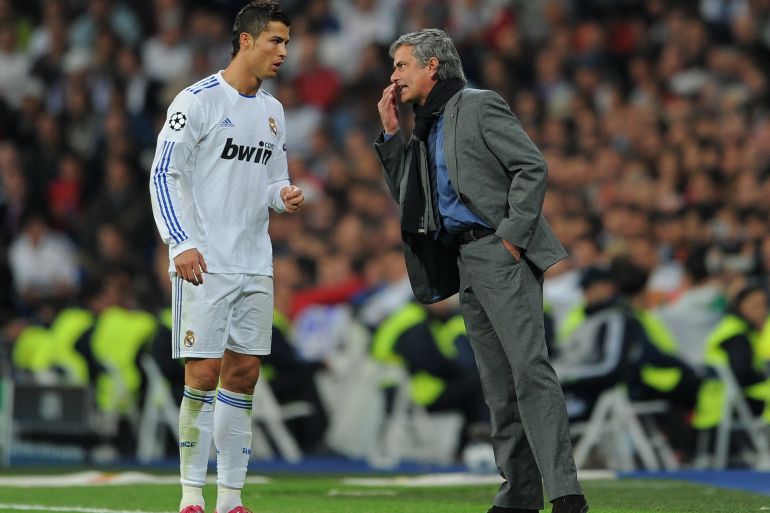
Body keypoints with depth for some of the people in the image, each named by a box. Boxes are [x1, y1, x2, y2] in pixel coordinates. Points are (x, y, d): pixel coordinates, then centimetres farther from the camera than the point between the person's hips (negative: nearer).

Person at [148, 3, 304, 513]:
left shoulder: (273, 112, 14)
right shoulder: (198, 101, -7)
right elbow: (164, 175, -9)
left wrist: (284, 196, -1)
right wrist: (181, 244, -17)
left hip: (255, 266, 7)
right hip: (204, 263, -7)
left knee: (244, 374, 5)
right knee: (205, 373, -9)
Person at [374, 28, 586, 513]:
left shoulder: (479, 106, -3)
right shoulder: (427, 128, 21)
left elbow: (533, 167, -10)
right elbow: (407, 195, 23)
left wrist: (513, 236, -16)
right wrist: (390, 133, 14)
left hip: (500, 252, -9)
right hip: (466, 262, 9)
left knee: (529, 368, -17)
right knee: (498, 382, 7)